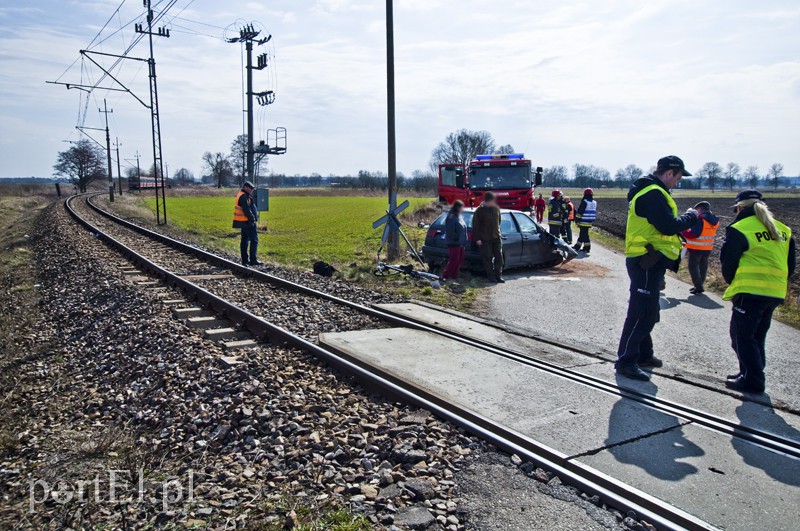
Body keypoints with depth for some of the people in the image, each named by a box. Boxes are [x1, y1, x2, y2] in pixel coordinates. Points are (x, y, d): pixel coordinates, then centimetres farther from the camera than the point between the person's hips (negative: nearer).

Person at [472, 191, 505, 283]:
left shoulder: (496, 209, 8)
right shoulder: (479, 210, -8)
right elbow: (475, 225, -8)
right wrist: (477, 238, -11)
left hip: (496, 237, 5)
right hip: (485, 239, -5)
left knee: (499, 257, 4)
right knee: (488, 258, 0)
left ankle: (498, 275, 12)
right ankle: (491, 276, 8)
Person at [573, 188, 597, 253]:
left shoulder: (584, 202, -12)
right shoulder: (594, 203, 12)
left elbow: (579, 212, -13)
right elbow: (595, 213, 18)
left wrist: (577, 220, -5)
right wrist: (592, 221, 24)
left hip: (583, 222, -7)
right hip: (590, 222, 7)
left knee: (584, 235, -2)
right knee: (582, 234, 15)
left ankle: (587, 248, 0)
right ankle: (577, 247, 20)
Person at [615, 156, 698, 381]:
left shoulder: (650, 191, 17)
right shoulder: (653, 194, -18)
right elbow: (669, 227, -23)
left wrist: (684, 220, 7)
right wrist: (690, 217, -7)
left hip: (650, 262, 11)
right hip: (647, 263, -11)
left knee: (648, 312, 20)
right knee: (641, 314, -7)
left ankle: (643, 355, 32)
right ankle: (626, 361, -2)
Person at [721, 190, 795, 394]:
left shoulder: (740, 229, -8)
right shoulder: (783, 230, 14)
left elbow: (728, 263, -4)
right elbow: (790, 266, 17)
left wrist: (732, 283, 12)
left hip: (750, 292, -7)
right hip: (775, 293, 8)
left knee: (742, 337, 1)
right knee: (757, 336, 18)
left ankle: (753, 381, 2)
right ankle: (752, 374, 26)